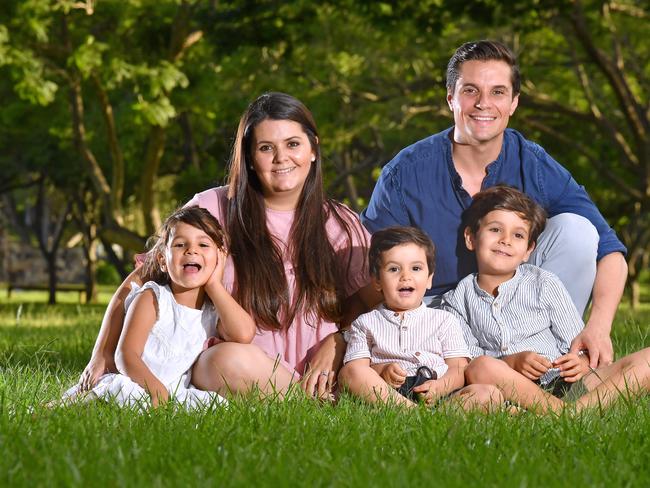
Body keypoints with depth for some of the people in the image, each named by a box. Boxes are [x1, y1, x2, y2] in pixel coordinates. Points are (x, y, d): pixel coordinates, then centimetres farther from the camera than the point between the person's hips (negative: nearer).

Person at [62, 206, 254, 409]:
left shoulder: (214, 311, 10)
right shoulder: (152, 298, -2)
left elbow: (243, 333, -14)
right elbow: (126, 354, -11)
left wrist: (213, 284, -3)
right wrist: (156, 388, -30)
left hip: (174, 393, 6)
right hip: (136, 385, -6)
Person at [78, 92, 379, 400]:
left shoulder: (340, 225, 8)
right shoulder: (213, 209, 0)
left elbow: (370, 304, 9)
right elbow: (139, 283, 3)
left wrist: (334, 345, -11)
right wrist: (103, 356, -7)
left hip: (316, 376, 0)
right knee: (229, 358, -36)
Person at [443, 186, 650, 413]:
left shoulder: (544, 284, 12)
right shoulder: (458, 300, 11)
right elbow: (466, 361, 2)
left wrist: (581, 362, -15)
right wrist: (511, 363, -16)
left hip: (564, 384, 2)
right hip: (510, 387, -2)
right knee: (481, 368, -36)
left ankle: (578, 409, -39)